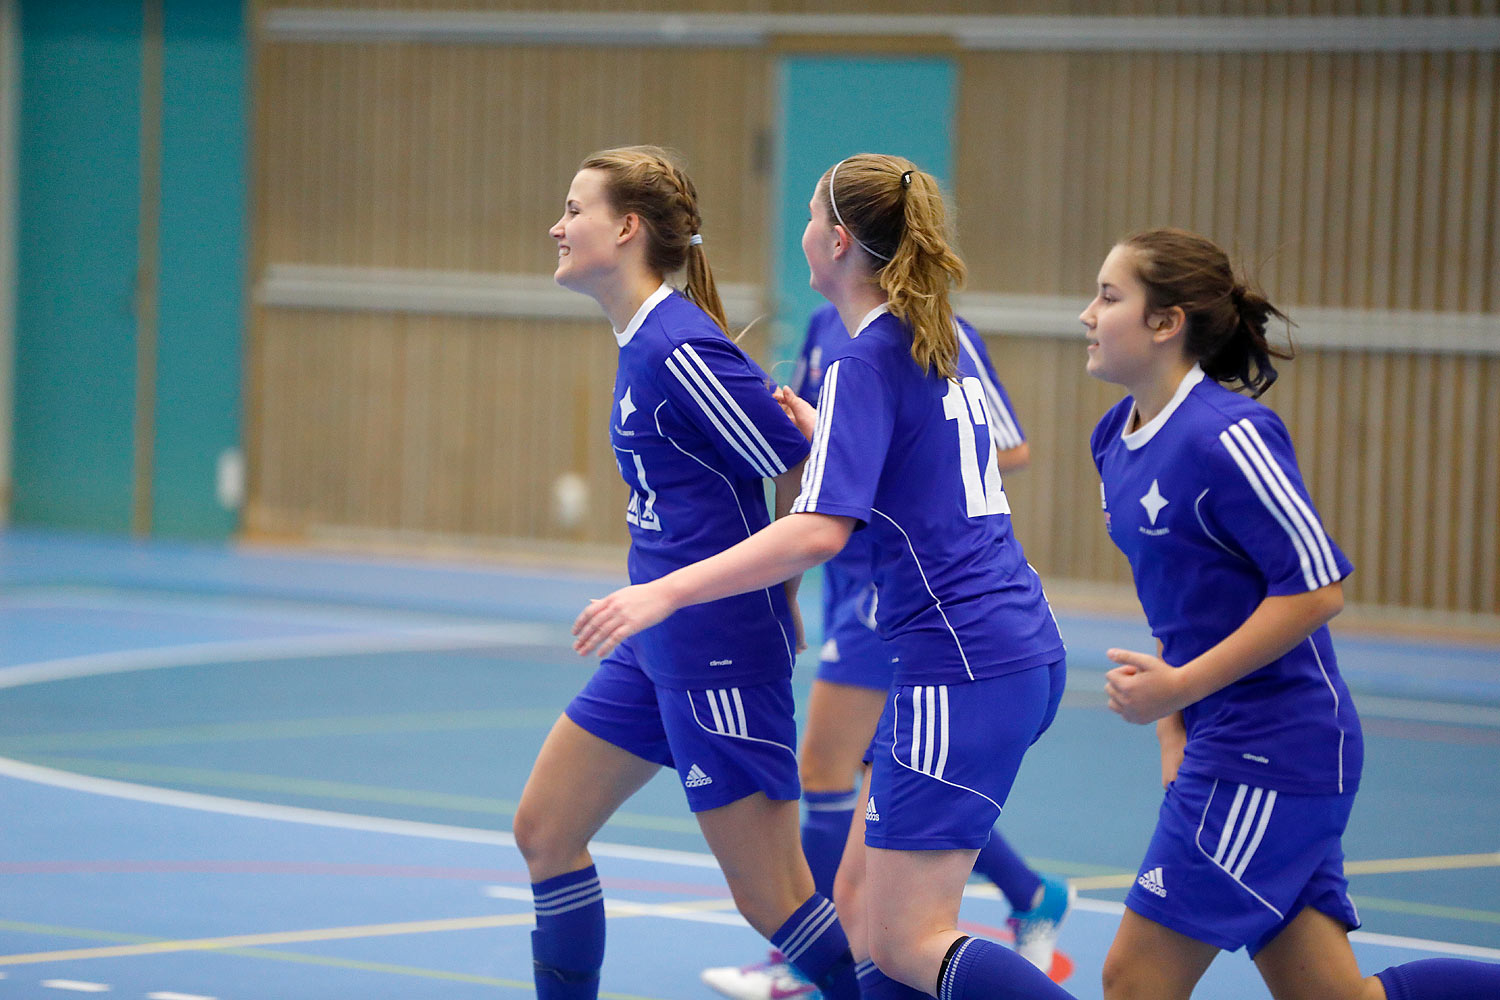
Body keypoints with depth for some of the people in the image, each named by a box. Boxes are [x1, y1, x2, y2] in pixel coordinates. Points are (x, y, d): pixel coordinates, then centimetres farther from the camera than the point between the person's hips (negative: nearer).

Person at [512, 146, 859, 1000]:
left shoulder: (681, 351, -19)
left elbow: (805, 476, -18)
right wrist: (775, 608, 14)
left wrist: (773, 602, -3)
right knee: (545, 831, 14)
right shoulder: (646, 341, 10)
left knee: (774, 900, -5)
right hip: (660, 649, 10)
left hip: (720, 652, -10)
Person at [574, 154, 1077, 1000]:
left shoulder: (867, 362, -13)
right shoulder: (944, 340, 13)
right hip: (1024, 650, 9)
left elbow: (819, 532, -24)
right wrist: (824, 431, 28)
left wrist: (665, 593, -25)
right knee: (868, 899, 13)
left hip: (964, 671, -9)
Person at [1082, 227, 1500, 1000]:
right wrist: (1172, 732, 10)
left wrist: (1178, 687, -18)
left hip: (1270, 754, -9)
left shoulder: (1226, 436, -18)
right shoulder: (1117, 437, 10)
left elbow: (1316, 589, -19)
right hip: (1223, 744, 9)